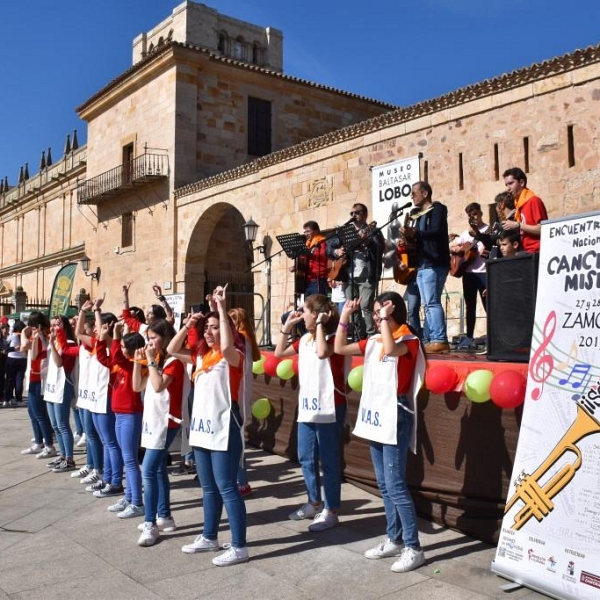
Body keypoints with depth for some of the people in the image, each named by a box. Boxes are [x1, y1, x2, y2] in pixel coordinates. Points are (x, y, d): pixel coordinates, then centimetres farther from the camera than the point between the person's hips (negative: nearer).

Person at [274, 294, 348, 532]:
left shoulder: (333, 338, -12)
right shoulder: (304, 339, 11)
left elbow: (322, 352, -34)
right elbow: (279, 353, 18)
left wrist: (320, 325, -23)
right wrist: (287, 327, 10)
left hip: (328, 408, -9)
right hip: (307, 406, 9)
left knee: (328, 461, 1)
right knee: (306, 458, 16)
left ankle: (331, 511, 12)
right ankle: (314, 503, 32)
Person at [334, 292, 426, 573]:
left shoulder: (408, 340, -10)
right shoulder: (374, 341, 10)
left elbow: (391, 349, -33)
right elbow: (339, 348, 12)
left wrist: (386, 319, -22)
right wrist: (345, 317, 6)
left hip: (394, 419, -8)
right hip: (375, 417, 8)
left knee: (395, 486, -7)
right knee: (384, 485, 14)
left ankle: (413, 549, 3)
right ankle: (394, 540, 25)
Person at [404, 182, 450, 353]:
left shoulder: (437, 209, -2)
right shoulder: (419, 215, 23)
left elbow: (436, 232, -18)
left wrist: (415, 233, -30)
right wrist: (409, 236, 0)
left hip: (434, 264, -9)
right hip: (422, 265, 9)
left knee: (432, 302, -14)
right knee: (427, 304, 6)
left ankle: (440, 340, -14)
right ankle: (432, 340, 7)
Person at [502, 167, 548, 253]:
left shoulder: (533, 201, -9)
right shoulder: (518, 204, 14)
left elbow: (542, 229, -16)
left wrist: (517, 225, -16)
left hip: (536, 252, -8)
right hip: (526, 251, 8)